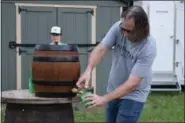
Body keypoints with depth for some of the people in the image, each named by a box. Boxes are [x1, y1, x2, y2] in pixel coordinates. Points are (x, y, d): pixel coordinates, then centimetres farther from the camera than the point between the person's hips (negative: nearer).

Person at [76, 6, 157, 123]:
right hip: (113, 90, 5)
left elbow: (132, 84, -30)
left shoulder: (148, 48, -29)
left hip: (133, 95, -5)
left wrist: (104, 99, -34)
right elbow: (100, 49, -20)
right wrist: (88, 70, -38)